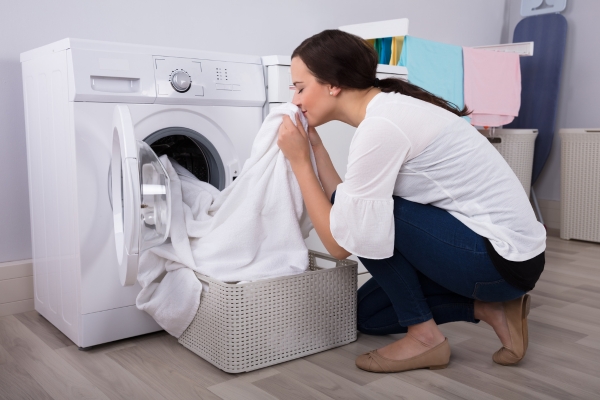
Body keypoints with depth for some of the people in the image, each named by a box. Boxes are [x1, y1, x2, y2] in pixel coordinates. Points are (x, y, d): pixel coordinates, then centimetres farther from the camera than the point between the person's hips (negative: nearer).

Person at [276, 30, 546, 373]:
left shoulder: (381, 126, -23)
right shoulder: (389, 109, 6)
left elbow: (340, 243, -18)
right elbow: (346, 210, 6)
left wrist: (299, 160, -12)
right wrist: (314, 146, 4)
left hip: (502, 257, -9)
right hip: (499, 247, 9)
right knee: (367, 313, 15)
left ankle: (424, 336, -2)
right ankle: (489, 307, 12)